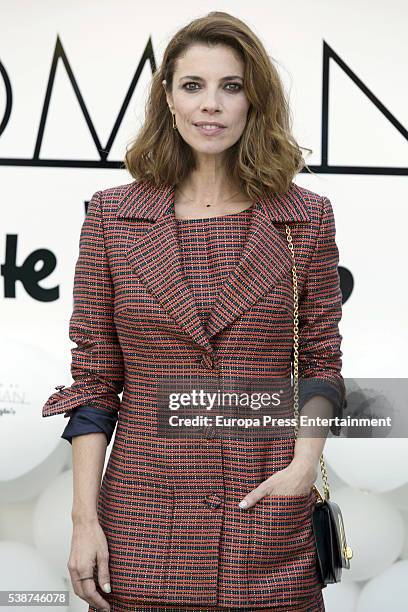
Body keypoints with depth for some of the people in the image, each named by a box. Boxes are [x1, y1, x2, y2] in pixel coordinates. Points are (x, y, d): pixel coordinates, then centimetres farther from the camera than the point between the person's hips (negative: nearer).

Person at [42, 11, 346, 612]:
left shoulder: (306, 218, 2)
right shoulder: (112, 215, 1)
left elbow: (320, 360, 7)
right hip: (144, 523, 0)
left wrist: (305, 462, -9)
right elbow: (94, 377, 2)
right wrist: (85, 518, -3)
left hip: (269, 526, 0)